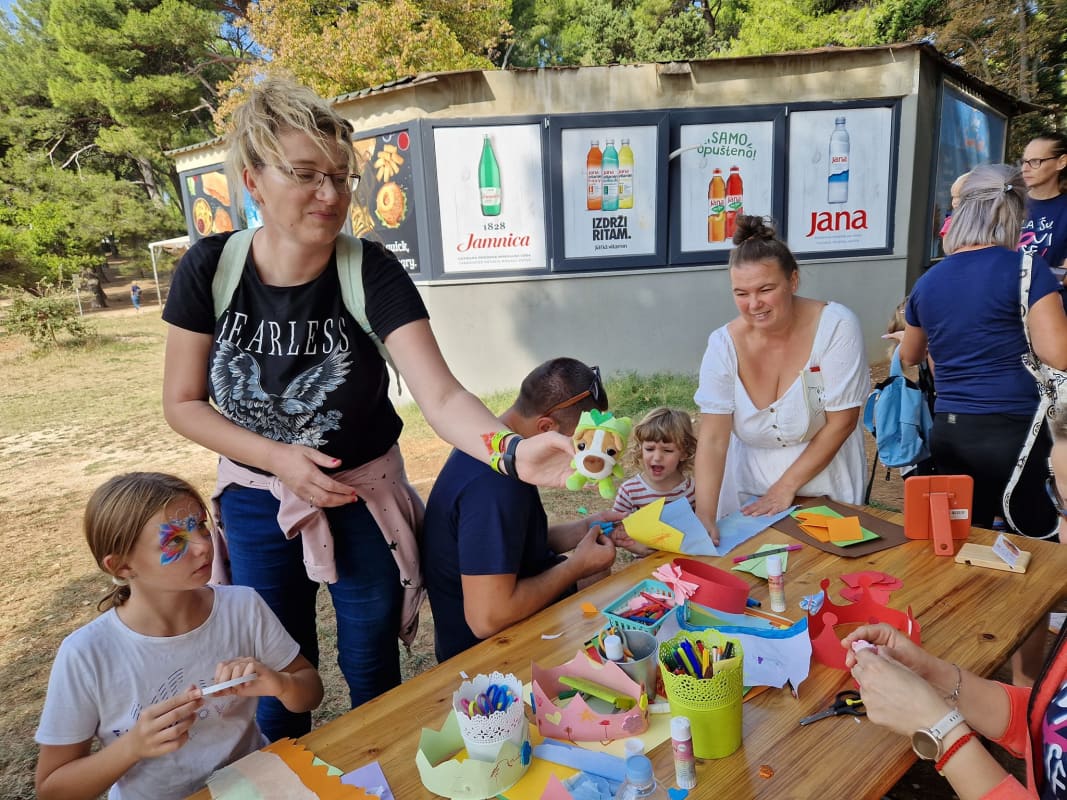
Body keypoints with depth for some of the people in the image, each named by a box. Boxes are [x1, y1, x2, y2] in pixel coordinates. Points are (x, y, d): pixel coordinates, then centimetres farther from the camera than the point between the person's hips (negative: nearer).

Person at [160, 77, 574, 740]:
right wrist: (279, 458, -19)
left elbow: (440, 395, -31)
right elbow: (184, 403, -6)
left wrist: (512, 451, -50)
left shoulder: (372, 273, -22)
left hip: (365, 498, -1)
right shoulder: (210, 269, -15)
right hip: (256, 502, 2)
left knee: (373, 674, 18)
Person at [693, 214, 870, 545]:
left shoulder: (836, 326, -19)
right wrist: (704, 516, -28)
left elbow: (841, 421, -15)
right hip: (748, 490, 2)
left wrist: (787, 486, -17)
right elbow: (712, 439, -18)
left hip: (826, 488, -1)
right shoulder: (724, 344, -14)